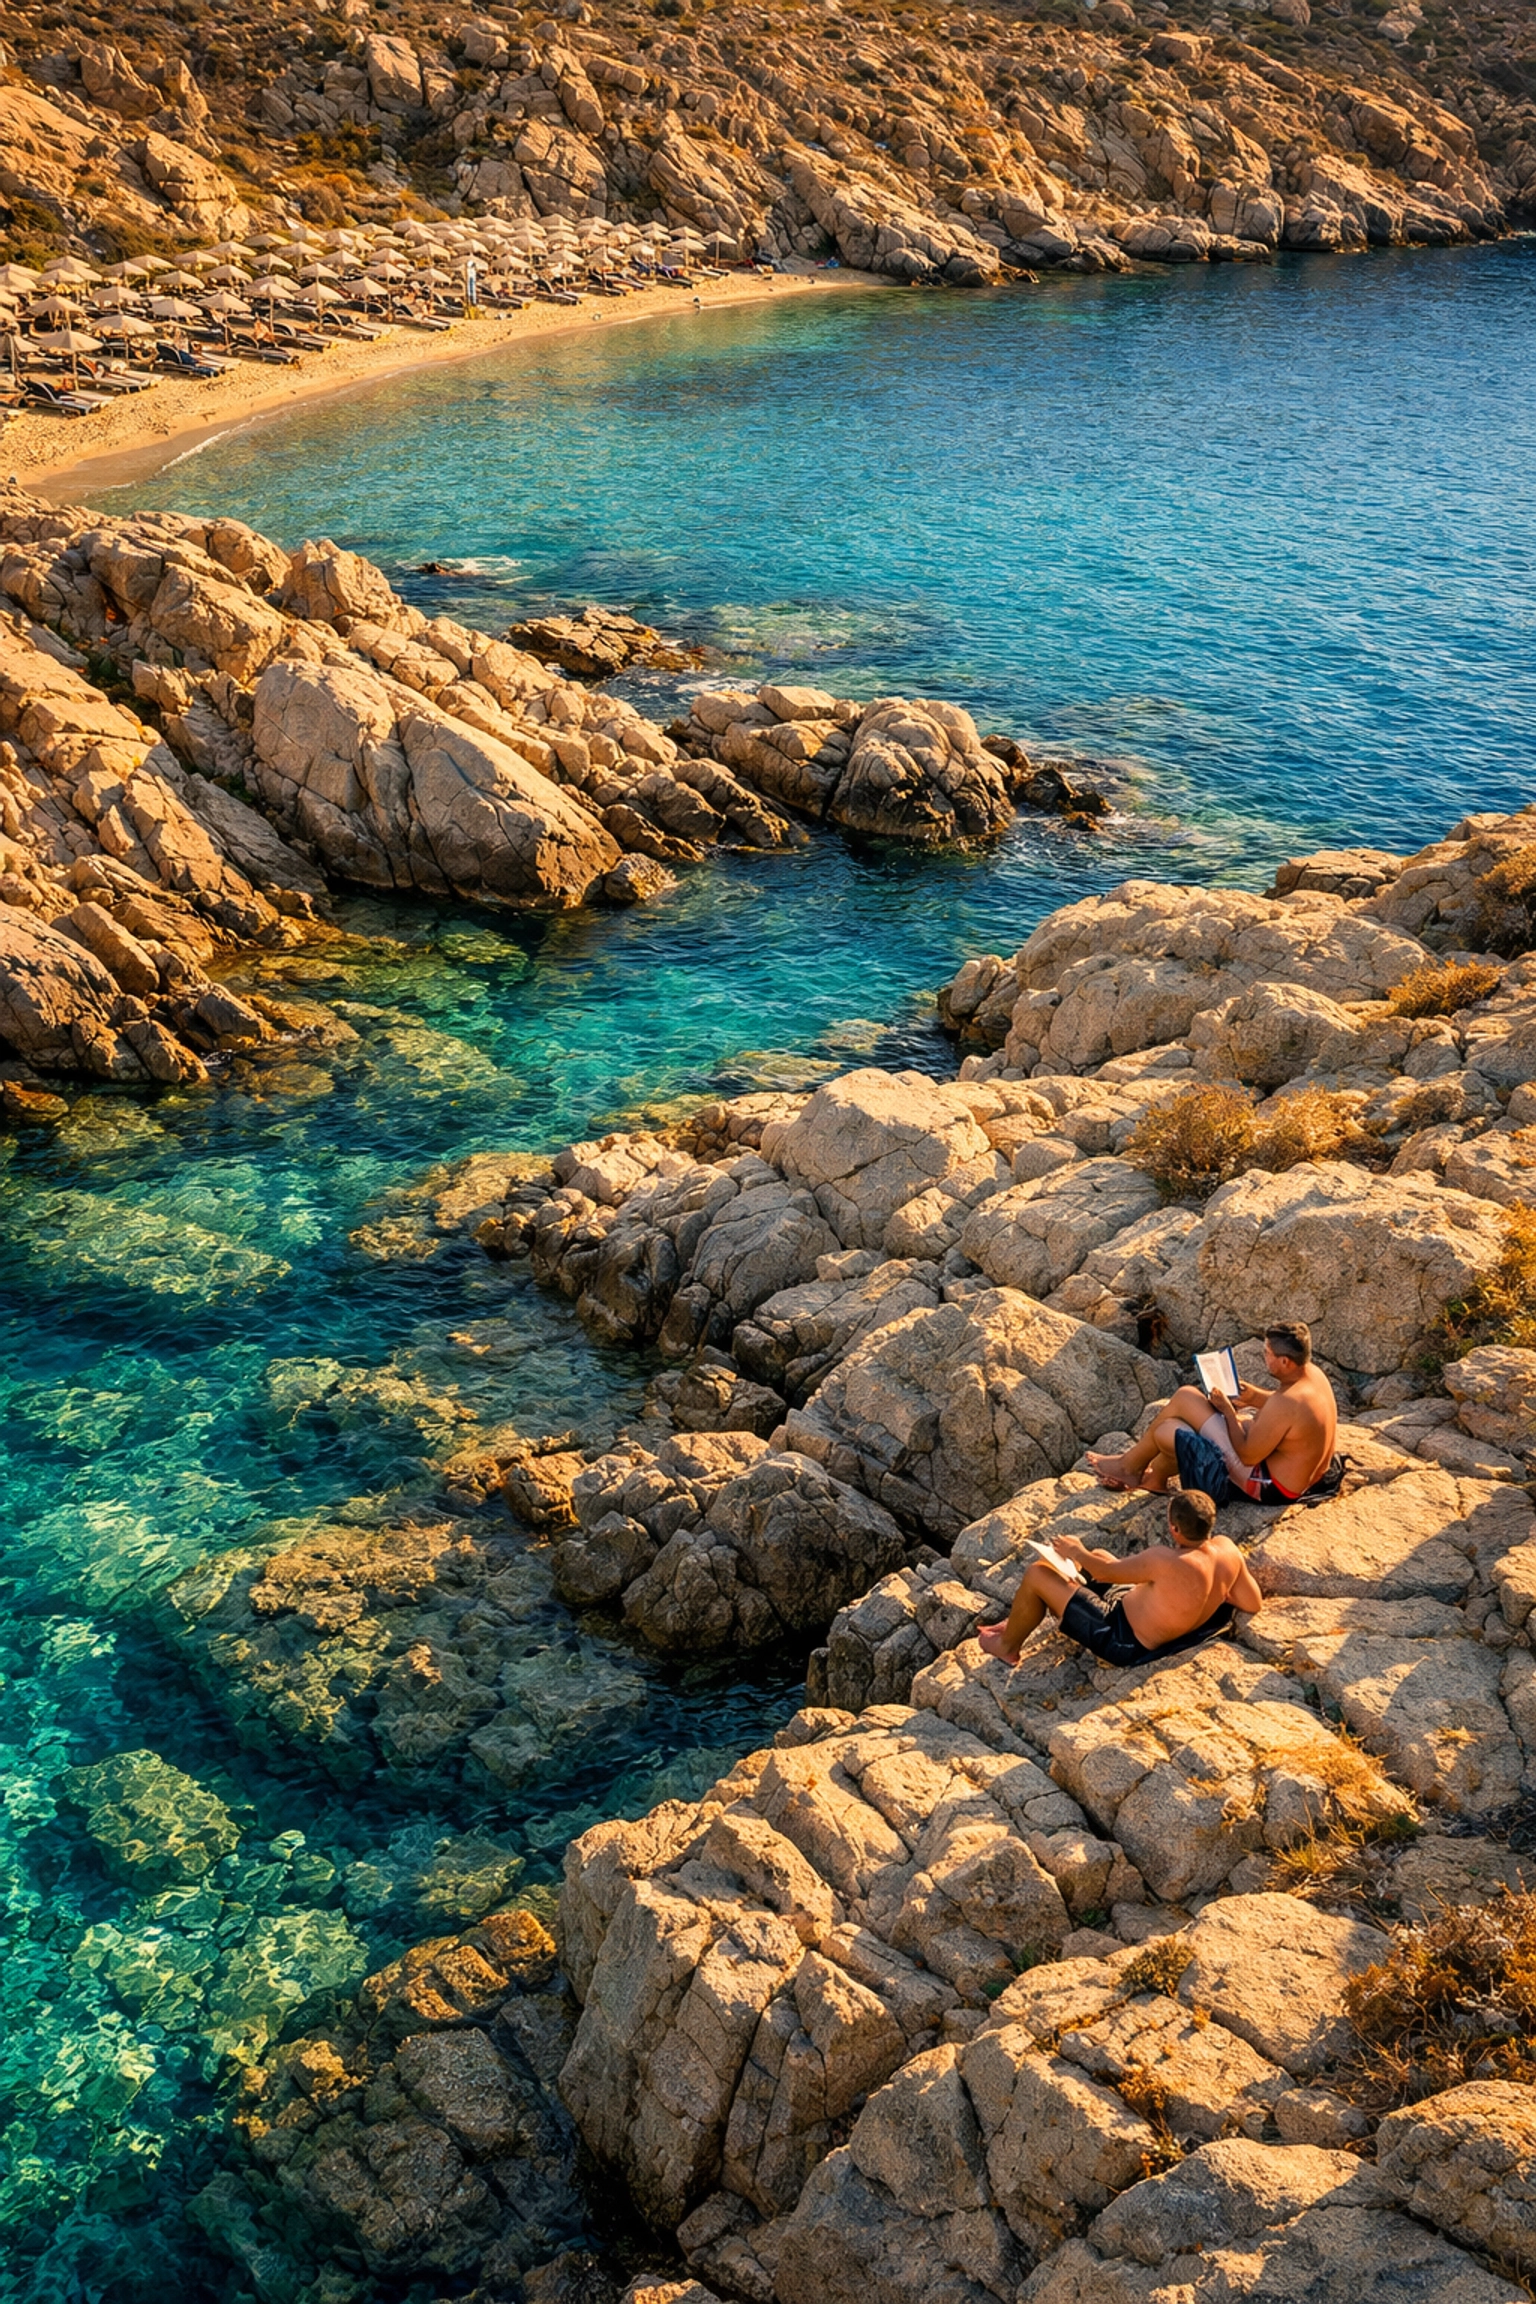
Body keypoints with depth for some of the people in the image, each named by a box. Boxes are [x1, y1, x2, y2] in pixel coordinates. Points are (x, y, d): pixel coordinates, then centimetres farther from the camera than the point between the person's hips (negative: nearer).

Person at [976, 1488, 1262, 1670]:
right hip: (1165, 1634, 8)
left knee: (1037, 1573, -5)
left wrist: (1076, 1553, 0)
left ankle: (1008, 1646, 22)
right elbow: (1254, 1605, -1)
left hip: (1125, 1644, -8)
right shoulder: (1227, 1548, -15)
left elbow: (1106, 1572, -19)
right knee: (1099, 1555, 26)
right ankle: (1022, 1622, 35)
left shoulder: (1167, 1561, -35)